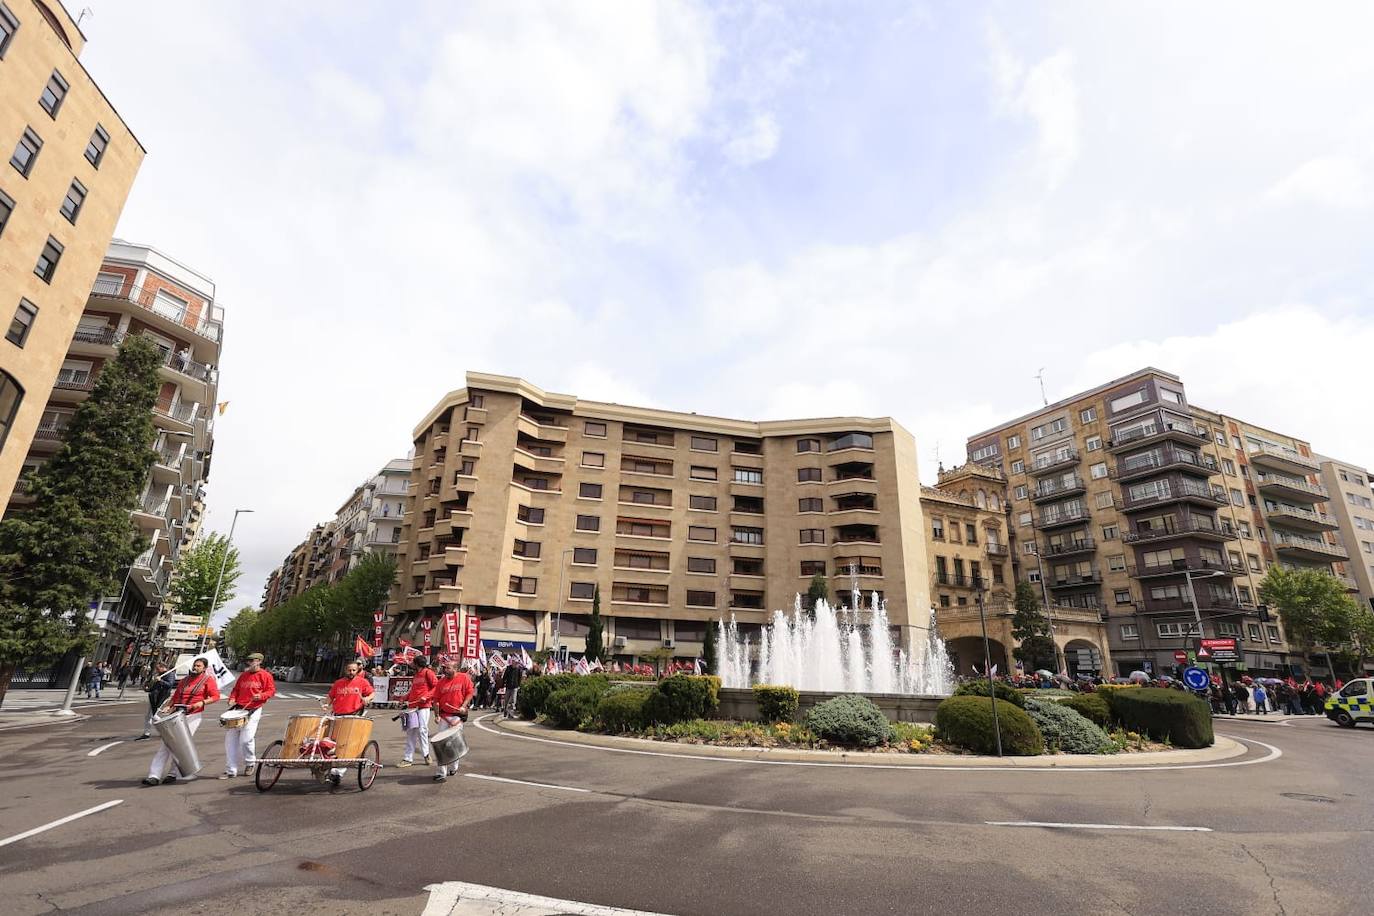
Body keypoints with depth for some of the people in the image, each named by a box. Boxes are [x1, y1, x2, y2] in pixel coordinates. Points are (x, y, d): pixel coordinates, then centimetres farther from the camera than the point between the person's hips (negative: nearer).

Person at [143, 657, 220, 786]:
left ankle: (173, 774, 7)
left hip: (193, 716, -5)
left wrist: (202, 702, -20)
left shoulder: (208, 680, 0)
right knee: (166, 744, -2)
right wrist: (168, 706, 4)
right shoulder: (185, 680, 18)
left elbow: (216, 696, -7)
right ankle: (154, 776, -2)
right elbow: (175, 696, 21)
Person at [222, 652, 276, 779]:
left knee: (246, 739, -10)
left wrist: (261, 696, -20)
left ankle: (250, 764, 15)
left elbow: (272, 690, -3)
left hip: (253, 710, -6)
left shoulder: (265, 675, -1)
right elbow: (236, 689, 22)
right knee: (230, 738, 4)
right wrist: (232, 699, 3)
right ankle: (231, 770, 14)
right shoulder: (243, 675, 16)